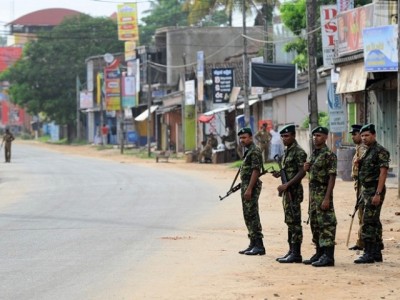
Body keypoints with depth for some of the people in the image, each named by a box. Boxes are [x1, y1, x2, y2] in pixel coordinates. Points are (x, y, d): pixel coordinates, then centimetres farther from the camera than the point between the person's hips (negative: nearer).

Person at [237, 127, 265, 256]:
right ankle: (253, 244, 14)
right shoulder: (247, 151, 18)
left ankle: (259, 246, -11)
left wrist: (249, 189, -24)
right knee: (248, 216, 11)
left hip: (251, 187, -10)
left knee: (252, 216, -11)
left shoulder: (254, 151, -13)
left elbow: (255, 171, -20)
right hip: (245, 187, 10)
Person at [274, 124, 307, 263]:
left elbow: (302, 172, -19)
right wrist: (279, 173, 5)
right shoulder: (287, 151, 16)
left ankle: (296, 253, -8)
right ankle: (291, 251, 16)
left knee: (295, 222, -8)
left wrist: (286, 184, -24)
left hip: (294, 190, -10)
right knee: (290, 222, 11)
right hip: (287, 191, 10)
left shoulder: (298, 152, -13)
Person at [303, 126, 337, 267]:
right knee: (314, 223, 12)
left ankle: (328, 256, -9)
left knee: (326, 223, -9)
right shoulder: (313, 154, 15)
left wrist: (327, 198, -22)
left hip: (323, 193, -9)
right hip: (313, 192, 9)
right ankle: (320, 253, 20)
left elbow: (332, 177, -16)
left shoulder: (329, 155, -12)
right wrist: (307, 168, 2)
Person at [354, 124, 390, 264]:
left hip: (374, 191, -9)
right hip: (365, 190, 9)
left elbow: (383, 173, -18)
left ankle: (369, 254, -10)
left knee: (368, 223, -12)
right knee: (374, 223, 11)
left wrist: (378, 194, -23)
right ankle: (377, 253, 14)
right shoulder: (367, 152, 16)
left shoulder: (380, 151, -12)